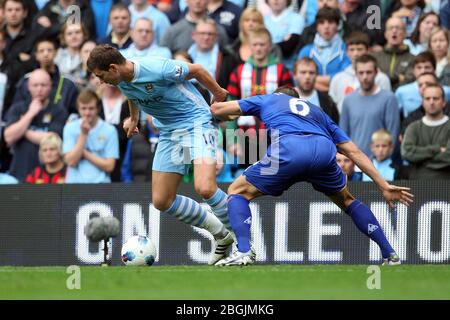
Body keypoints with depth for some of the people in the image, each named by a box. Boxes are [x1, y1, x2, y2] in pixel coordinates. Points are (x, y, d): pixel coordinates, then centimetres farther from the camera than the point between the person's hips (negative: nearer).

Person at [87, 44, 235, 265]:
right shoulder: (121, 81, -4)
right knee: (161, 201, 3)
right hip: (168, 133, 8)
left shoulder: (158, 70, -27)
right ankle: (221, 236, 17)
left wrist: (218, 93, 5)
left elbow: (196, 70, -11)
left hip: (196, 122, -8)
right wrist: (133, 118, 38)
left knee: (205, 188, -29)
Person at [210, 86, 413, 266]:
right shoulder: (317, 112, 40)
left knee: (237, 192, 17)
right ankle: (389, 254, 23)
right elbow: (354, 152, 32)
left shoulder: (267, 100, 36)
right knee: (347, 201, 31)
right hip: (324, 149, 3)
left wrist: (230, 117, 59)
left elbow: (217, 109, 35)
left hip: (288, 149, -3)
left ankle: (243, 252, -5)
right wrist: (384, 186, 31)